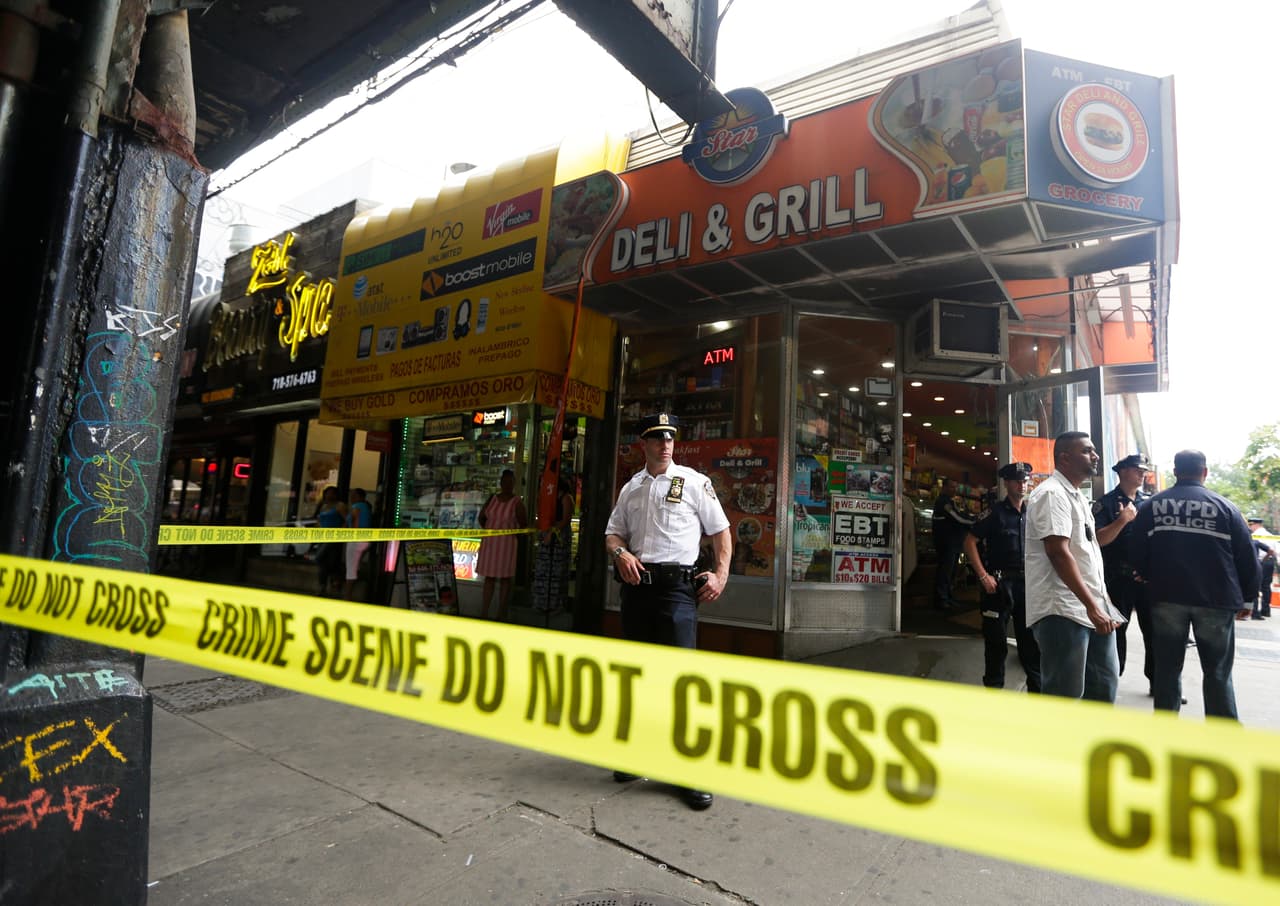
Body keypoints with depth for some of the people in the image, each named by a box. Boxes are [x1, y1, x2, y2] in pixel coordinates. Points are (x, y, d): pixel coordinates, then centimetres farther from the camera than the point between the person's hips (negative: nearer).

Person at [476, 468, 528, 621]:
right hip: (489, 543, 4)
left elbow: (524, 524, -4)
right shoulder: (492, 498, 7)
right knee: (489, 577, 8)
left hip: (507, 544, -4)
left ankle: (501, 615, 10)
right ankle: (484, 613, 13)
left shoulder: (517, 502, -6)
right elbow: (482, 517, 17)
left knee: (505, 578, 3)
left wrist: (515, 536, 1)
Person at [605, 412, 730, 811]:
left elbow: (721, 531, 3)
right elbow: (613, 533, 18)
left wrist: (721, 574, -8)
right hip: (636, 584, 5)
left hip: (677, 586, -5)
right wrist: (621, 553, -4)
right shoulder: (630, 489, 13)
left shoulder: (694, 482, 0)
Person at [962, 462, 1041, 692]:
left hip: (1028, 583, 4)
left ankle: (1037, 688, 25)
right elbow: (970, 541, -8)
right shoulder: (995, 512, -4)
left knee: (1031, 638, 12)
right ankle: (993, 688, 16)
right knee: (996, 640, 4)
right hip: (999, 583, -4)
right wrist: (983, 576, -13)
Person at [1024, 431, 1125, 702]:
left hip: (1093, 609, 10)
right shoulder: (1052, 493, -13)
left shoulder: (1076, 496, 18)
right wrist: (1092, 606, -23)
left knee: (1105, 683, 17)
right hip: (1063, 612, -10)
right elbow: (1058, 553, -21)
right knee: (1065, 697, -2)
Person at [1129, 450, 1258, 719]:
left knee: (1168, 668, 10)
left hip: (1166, 597, 1)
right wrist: (1247, 598, 11)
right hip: (1215, 600, -1)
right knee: (1218, 672, 9)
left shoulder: (1151, 506, 1)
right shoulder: (1225, 507, -2)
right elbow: (1247, 557, 0)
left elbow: (1137, 555, 2)